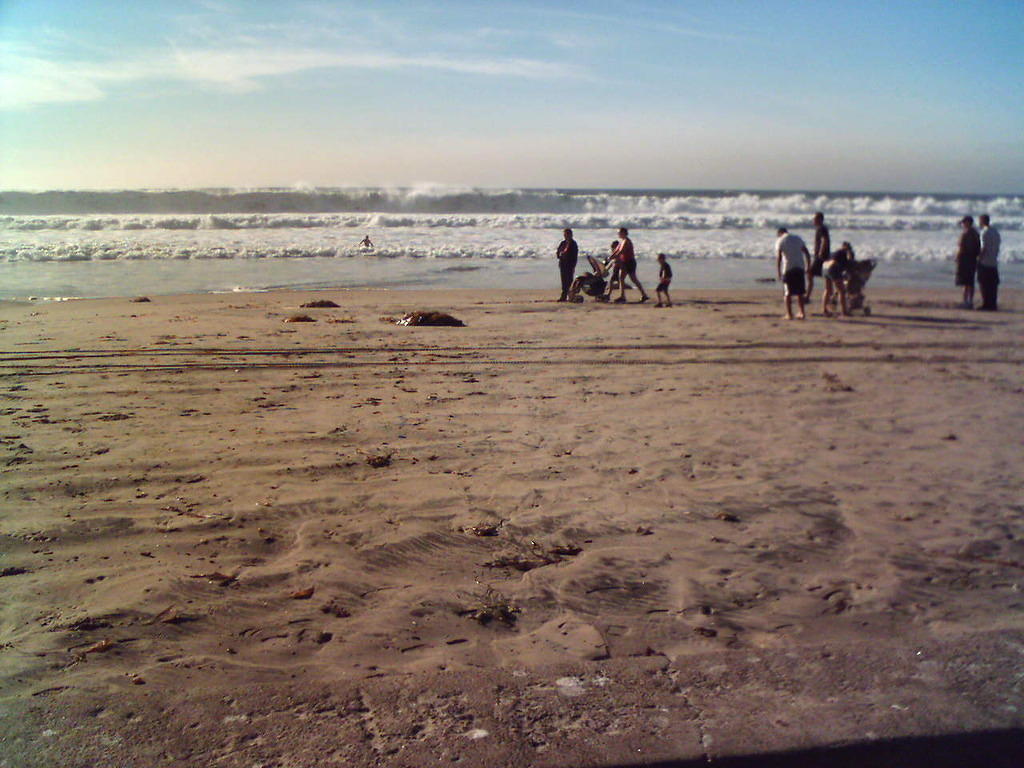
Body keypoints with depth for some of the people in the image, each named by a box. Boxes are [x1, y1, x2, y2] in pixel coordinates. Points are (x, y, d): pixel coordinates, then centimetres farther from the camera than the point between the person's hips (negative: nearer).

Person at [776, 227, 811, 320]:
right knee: (800, 292, 13)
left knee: (788, 293, 2)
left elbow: (778, 257, -9)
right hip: (800, 267, 4)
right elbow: (807, 254, 11)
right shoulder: (797, 239, 15)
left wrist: (779, 272, -7)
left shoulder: (780, 241, 1)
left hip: (788, 269, -4)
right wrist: (808, 267, 15)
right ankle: (802, 313, 14)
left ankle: (789, 314, -1)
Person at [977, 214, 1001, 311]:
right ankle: (993, 304, 10)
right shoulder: (996, 231, 13)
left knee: (984, 284, -3)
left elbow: (984, 248, -17)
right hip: (994, 263, 8)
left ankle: (986, 304, -4)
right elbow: (997, 247, 15)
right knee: (993, 285, 9)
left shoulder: (985, 232, -12)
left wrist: (979, 259, -11)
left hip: (985, 263, -8)